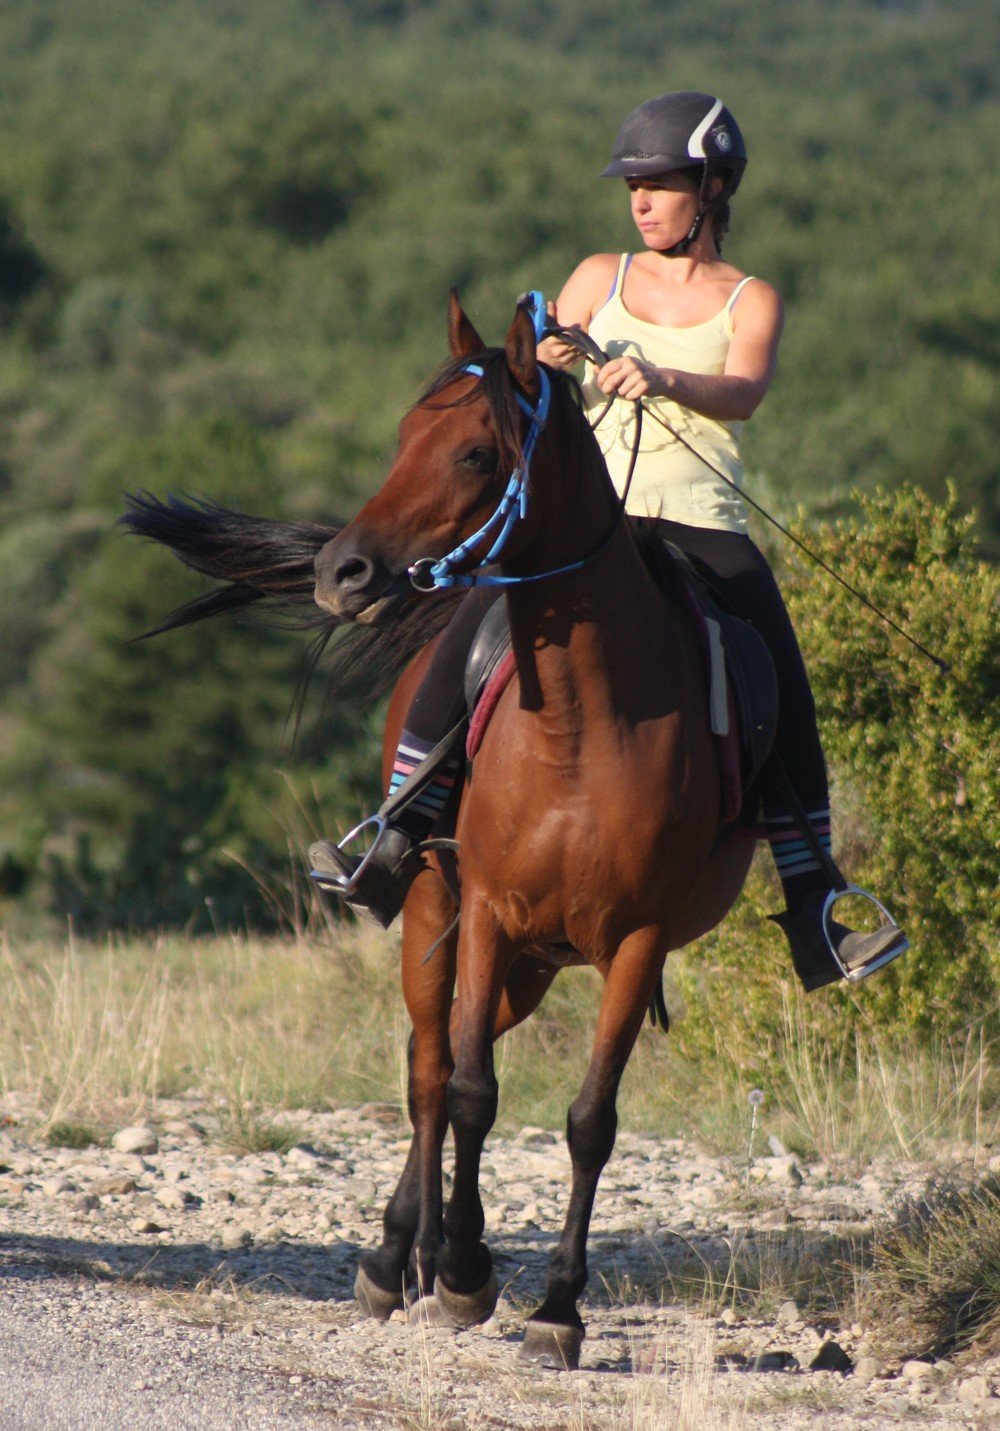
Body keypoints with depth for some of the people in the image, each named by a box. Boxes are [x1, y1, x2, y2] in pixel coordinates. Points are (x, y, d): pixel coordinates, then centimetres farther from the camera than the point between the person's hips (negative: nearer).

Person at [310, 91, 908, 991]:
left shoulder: (750, 301, 8)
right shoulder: (600, 280, 14)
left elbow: (744, 392, -13)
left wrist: (665, 381, -33)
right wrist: (546, 369, -16)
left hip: (702, 523, -1)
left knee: (783, 701, -15)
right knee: (469, 638, -19)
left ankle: (814, 916, -11)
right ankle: (396, 852, -16)